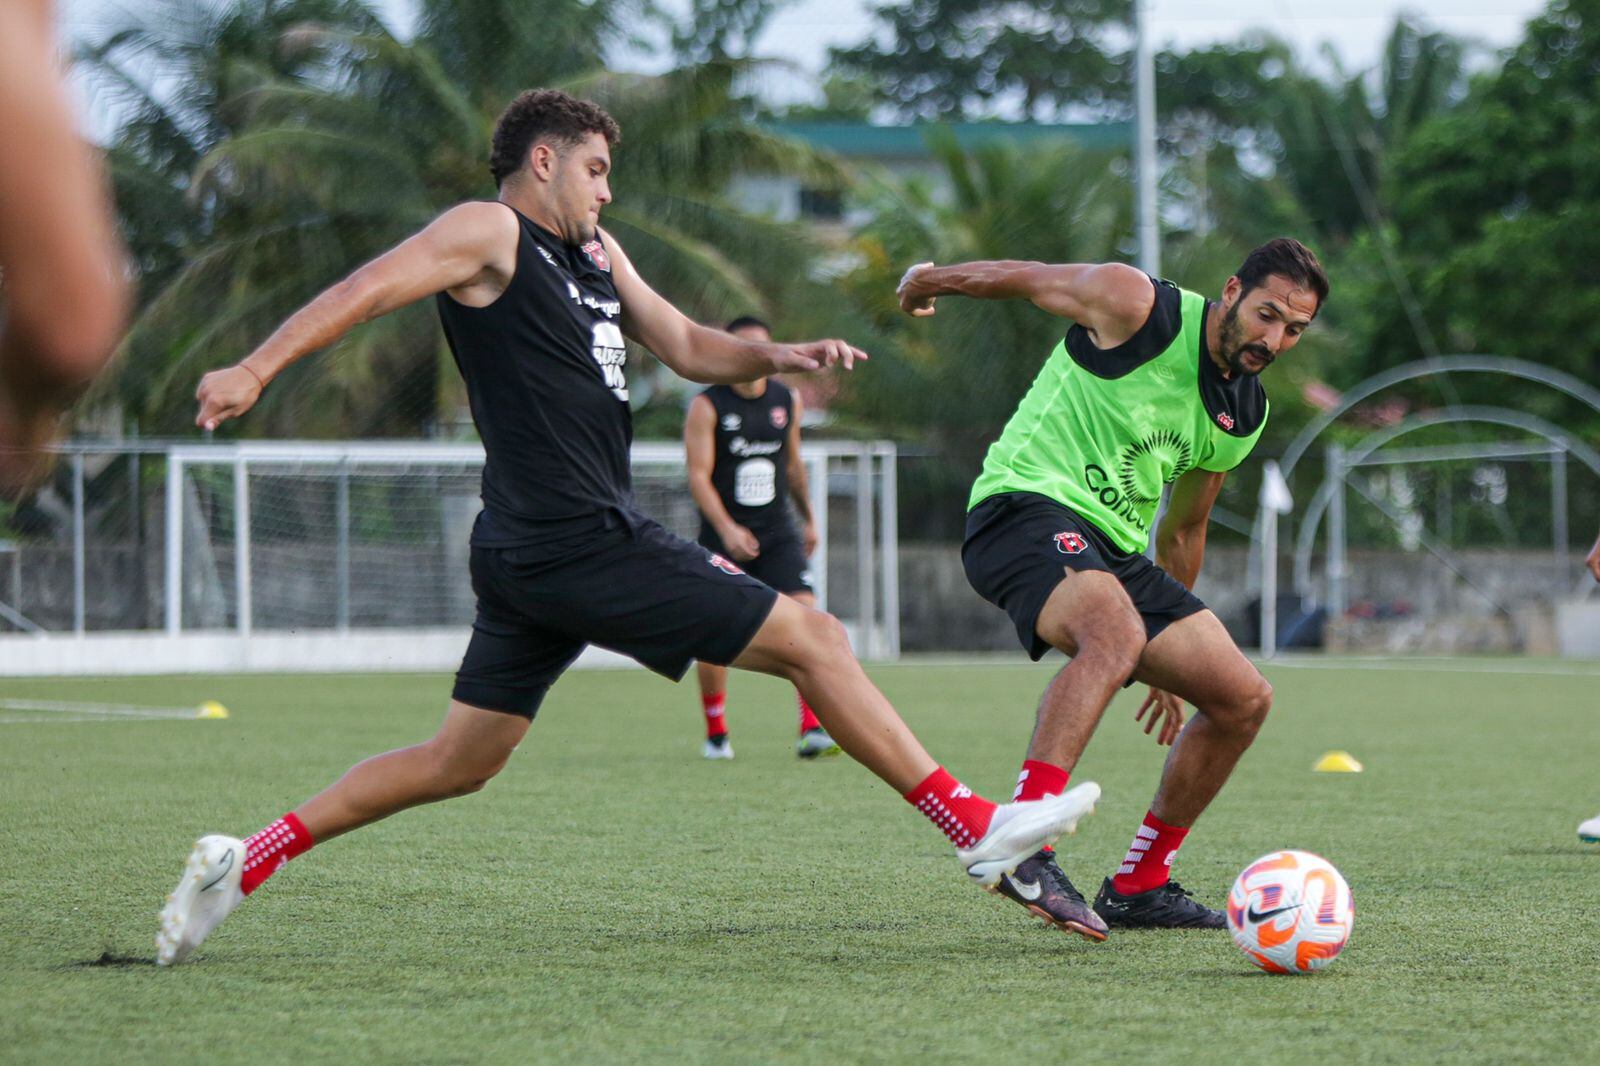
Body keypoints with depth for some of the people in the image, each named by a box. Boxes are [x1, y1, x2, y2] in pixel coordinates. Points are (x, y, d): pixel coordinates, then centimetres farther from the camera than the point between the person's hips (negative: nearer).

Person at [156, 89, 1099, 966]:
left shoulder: (594, 251, 21)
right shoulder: (489, 233, -5)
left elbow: (685, 346, 25)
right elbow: (365, 292, -13)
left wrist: (774, 356, 6)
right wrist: (255, 372, -25)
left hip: (533, 556, 10)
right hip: (580, 543, -10)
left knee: (459, 761, 12)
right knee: (814, 640, -5)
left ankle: (244, 861, 9)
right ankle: (979, 828, -1)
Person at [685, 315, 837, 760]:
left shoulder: (788, 400, 8)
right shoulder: (708, 406, -7)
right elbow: (698, 475, -14)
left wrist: (809, 519, 26)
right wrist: (727, 529, -26)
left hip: (777, 533, 3)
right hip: (723, 536, -3)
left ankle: (812, 729, -21)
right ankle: (716, 732, 18)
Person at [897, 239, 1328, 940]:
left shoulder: (1244, 414, 13)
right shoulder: (1136, 306, -10)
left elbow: (1182, 528, 26)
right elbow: (1022, 277, 4)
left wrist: (1168, 658, 32)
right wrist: (927, 282, 21)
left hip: (1113, 548, 8)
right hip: (1025, 507, -8)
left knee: (1244, 699, 3)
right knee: (1114, 629, -38)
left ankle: (1138, 887, 15)